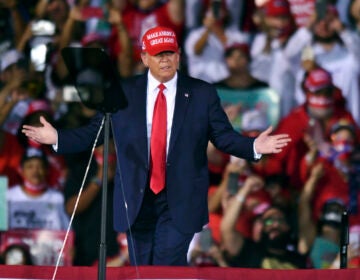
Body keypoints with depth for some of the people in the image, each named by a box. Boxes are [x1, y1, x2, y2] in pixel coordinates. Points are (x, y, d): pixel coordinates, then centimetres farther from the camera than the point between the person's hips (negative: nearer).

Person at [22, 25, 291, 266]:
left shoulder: (202, 93, 3)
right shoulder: (124, 93, 5)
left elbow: (224, 136, 2)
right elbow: (94, 132, 6)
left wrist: (254, 147, -16)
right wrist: (57, 138, -7)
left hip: (180, 202, -2)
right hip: (137, 199, 2)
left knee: (168, 266, -14)